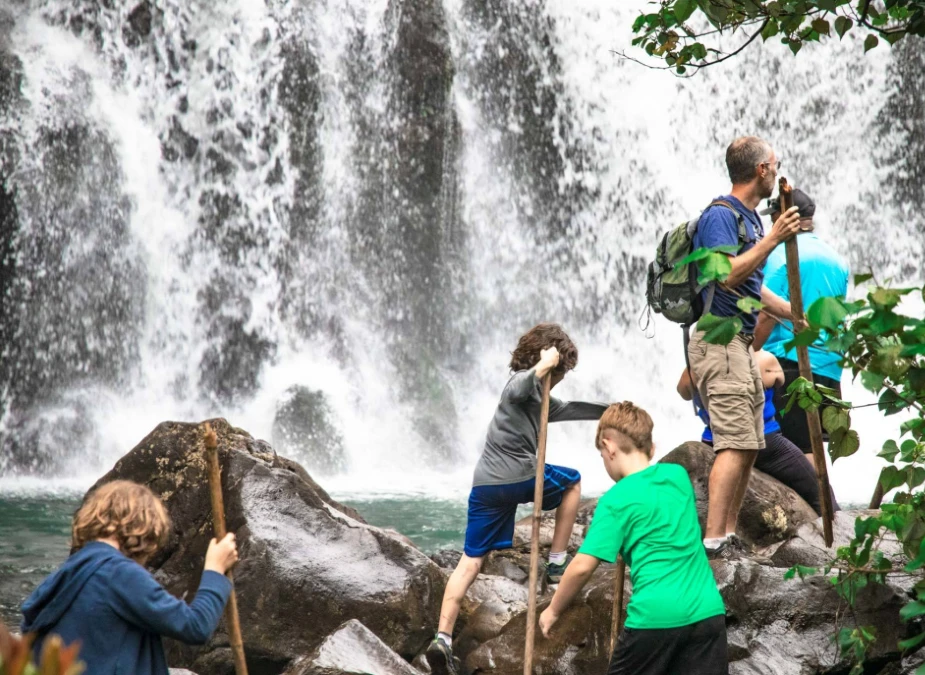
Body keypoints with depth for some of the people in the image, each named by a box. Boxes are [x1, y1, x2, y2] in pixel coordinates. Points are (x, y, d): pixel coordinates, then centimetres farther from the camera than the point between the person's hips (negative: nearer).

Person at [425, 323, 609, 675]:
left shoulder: (540, 398, 26)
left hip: (485, 485, 8)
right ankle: (556, 563, 21)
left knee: (470, 562, 2)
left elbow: (567, 409, 42)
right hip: (518, 476, -8)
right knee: (572, 481, 23)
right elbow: (517, 391, -29)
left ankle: (443, 638, -11)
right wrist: (542, 366, -28)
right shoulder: (525, 382, -3)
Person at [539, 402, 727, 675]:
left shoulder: (616, 499, -5)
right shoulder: (679, 475, 11)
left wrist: (553, 611, 5)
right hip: (707, 612, 5)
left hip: (655, 616, -5)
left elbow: (582, 567, -9)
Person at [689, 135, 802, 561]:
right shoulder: (720, 215, -11)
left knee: (750, 444, 9)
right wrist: (773, 239, -23)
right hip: (719, 340, -10)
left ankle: (728, 534, 12)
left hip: (740, 342, 10)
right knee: (736, 443, -16)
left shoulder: (750, 219, 19)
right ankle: (713, 541, -19)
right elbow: (728, 275, -25)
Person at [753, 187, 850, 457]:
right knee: (813, 446, 9)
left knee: (800, 450, -7)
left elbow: (768, 316, -12)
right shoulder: (838, 260, 16)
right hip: (829, 368, 6)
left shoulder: (782, 254, -5)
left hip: (789, 362, -6)